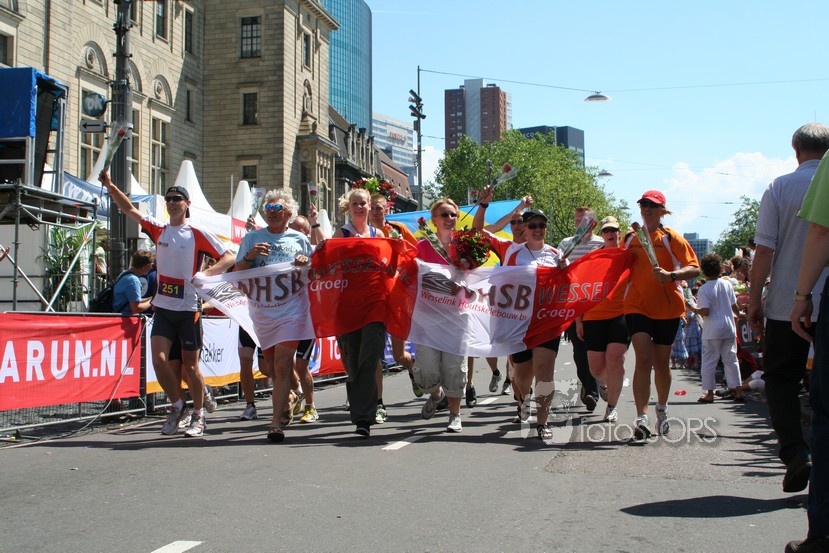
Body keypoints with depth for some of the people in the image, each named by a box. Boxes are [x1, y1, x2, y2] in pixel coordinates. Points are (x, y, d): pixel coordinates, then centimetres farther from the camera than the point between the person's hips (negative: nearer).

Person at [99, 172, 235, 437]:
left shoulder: (198, 233, -4)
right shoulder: (159, 229, 9)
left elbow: (229, 257, -6)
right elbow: (129, 209, 12)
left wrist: (206, 273, -21)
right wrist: (110, 186, -1)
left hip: (188, 308, -4)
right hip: (163, 307, 4)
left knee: (190, 365, 2)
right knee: (159, 359, -8)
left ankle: (198, 416, 19)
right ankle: (177, 405, 15)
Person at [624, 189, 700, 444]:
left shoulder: (671, 237, -1)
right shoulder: (630, 237, 9)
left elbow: (695, 268, -7)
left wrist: (671, 275, -23)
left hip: (667, 308, -1)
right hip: (637, 305, 1)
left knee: (661, 363, 10)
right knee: (643, 359, -14)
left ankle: (662, 409, 35)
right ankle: (641, 420, -18)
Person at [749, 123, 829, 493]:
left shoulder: (779, 189, -3)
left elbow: (765, 250, -6)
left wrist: (754, 300, 0)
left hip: (787, 305, -2)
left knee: (780, 378, 10)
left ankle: (795, 452, -5)